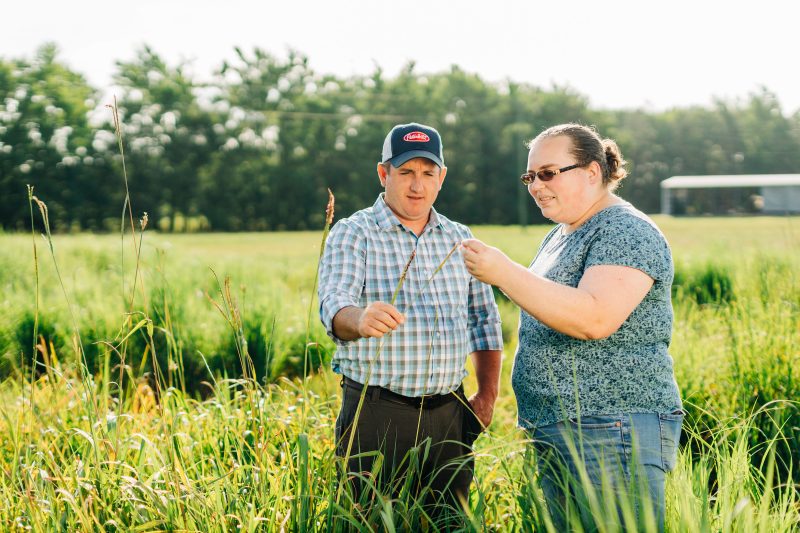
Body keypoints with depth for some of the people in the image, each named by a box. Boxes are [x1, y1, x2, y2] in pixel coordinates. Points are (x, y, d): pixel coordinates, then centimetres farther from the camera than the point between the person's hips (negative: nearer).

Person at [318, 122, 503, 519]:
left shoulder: (460, 239, 12)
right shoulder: (351, 234, -3)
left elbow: (484, 320, 19)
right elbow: (334, 306, -19)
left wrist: (487, 395, 9)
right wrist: (360, 320, -43)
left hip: (449, 414, 4)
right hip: (375, 414, -4)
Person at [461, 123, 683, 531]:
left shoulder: (626, 232, -12)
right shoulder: (559, 237, 18)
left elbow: (594, 319, -28)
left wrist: (504, 273, -28)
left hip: (613, 436, -9)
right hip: (554, 436, 9)